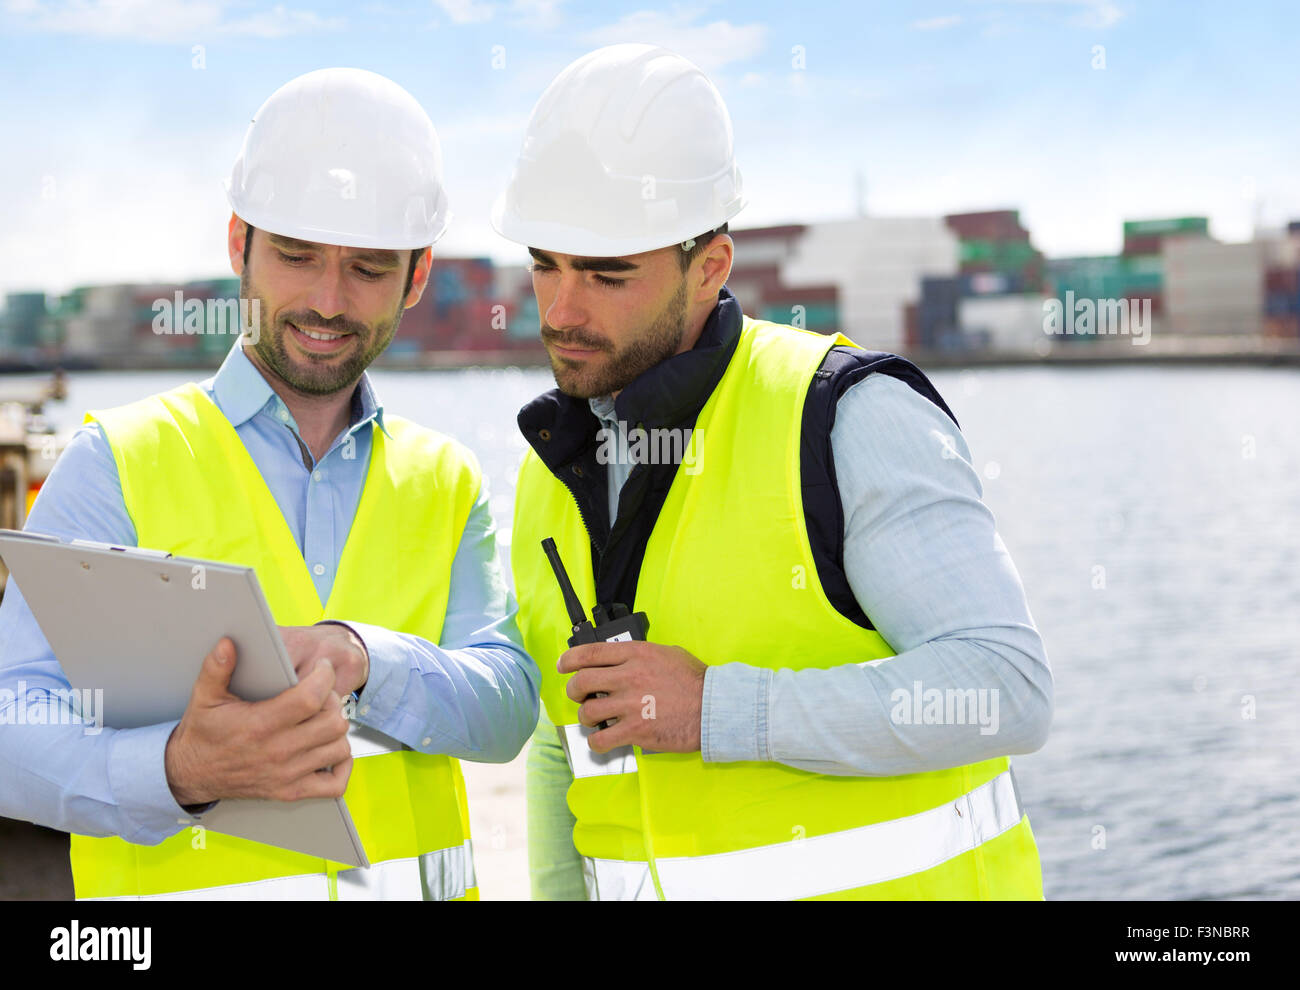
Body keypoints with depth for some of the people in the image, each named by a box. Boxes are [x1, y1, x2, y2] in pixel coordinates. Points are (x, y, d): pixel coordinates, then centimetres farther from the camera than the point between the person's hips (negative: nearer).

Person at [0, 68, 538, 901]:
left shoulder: (446, 483, 11)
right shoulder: (116, 464, 0)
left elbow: (506, 709, -2)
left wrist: (355, 658, -20)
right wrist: (182, 769, -27)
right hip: (187, 879, -2)